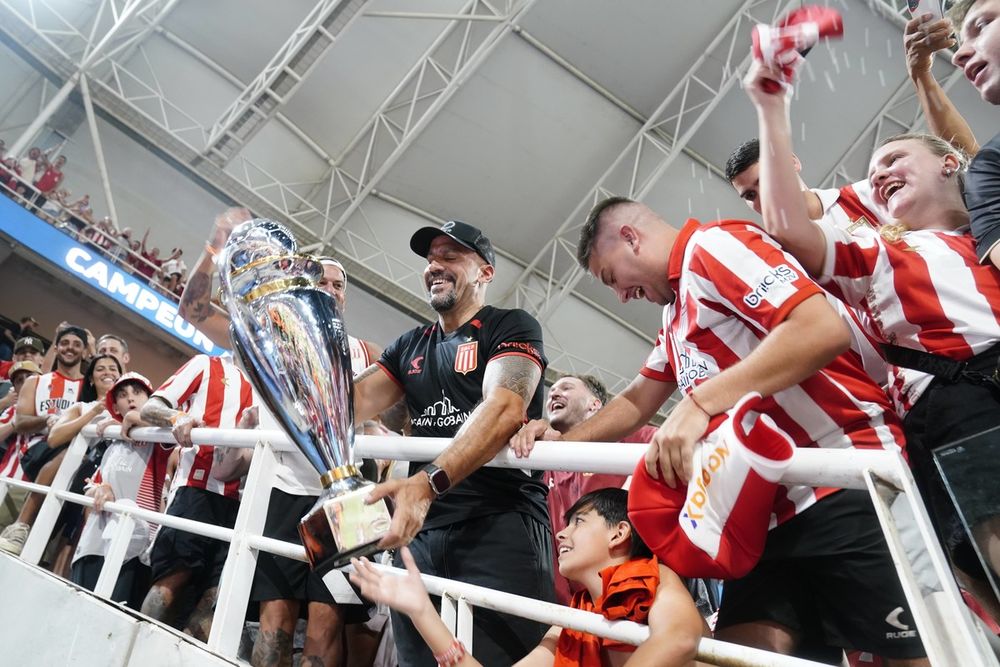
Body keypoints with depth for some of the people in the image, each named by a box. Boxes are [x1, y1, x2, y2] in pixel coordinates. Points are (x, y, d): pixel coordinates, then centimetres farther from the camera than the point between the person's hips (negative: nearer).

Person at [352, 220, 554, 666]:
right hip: (421, 526, 6)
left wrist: (429, 482, -32)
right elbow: (351, 401, 9)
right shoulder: (410, 345, 20)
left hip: (500, 523, -6)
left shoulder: (511, 326, -1)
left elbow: (504, 409, -19)